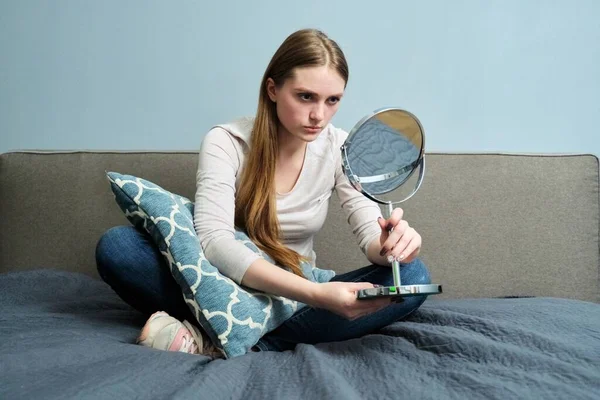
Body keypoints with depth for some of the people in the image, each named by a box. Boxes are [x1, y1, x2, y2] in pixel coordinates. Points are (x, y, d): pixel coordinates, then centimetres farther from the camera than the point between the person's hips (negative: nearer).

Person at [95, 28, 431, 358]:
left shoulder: (340, 149, -7)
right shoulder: (227, 142, -16)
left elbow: (372, 235, -10)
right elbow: (214, 240, -29)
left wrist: (390, 245, -37)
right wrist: (315, 292, -43)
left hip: (297, 294, 3)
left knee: (413, 276, -25)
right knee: (116, 245, -25)